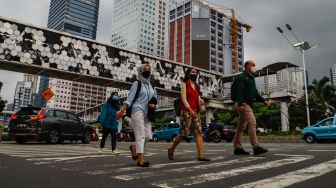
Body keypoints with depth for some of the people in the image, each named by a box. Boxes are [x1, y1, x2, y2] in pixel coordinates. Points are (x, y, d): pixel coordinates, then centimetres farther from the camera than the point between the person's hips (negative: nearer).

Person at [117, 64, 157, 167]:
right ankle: (140, 160, -7)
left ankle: (134, 148, 28)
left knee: (148, 136, 1)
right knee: (140, 135, -10)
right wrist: (122, 110, -17)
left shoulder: (151, 85, 18)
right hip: (138, 111, -6)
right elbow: (130, 97, -7)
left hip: (147, 113, 6)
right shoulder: (137, 83, 1)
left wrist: (154, 105, 1)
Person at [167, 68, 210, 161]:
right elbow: (183, 98, -10)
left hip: (195, 111, 6)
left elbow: (198, 98, 17)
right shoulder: (185, 84, 1)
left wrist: (201, 101, -8)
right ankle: (171, 149, 16)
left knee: (199, 132, -6)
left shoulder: (196, 86, 19)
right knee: (184, 133, -6)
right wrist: (190, 109, -21)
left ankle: (200, 156, -7)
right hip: (186, 111, -6)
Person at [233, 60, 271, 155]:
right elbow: (239, 90, -18)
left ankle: (237, 148, 12)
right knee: (252, 122, -17)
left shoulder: (251, 79, 24)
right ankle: (256, 148, -18)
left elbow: (255, 93, 25)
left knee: (241, 127, 9)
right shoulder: (242, 77, -6)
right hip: (243, 105, -10)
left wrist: (264, 101, 13)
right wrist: (240, 103, -27)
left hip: (248, 105, 10)